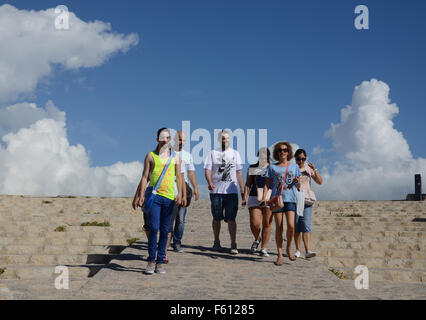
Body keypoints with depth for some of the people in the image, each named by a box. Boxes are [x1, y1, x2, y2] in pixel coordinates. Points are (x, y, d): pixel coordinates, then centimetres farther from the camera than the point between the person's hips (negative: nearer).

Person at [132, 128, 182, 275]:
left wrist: (179, 193, -3)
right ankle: (151, 261, -1)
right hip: (154, 196, -2)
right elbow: (145, 176, 7)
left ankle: (159, 262, 10)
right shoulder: (151, 156, 8)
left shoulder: (175, 157, 14)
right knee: (153, 228, -12)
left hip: (169, 197, 2)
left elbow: (178, 176, 12)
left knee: (164, 231, 3)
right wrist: (141, 195, -3)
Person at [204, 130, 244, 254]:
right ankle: (216, 242, 21)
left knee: (231, 218, -5)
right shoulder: (213, 153, 7)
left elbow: (239, 172, 13)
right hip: (216, 191, 0)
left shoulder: (235, 153, 12)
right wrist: (210, 183, -20)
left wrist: (242, 189, 7)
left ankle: (233, 245, -4)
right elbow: (207, 170, -1)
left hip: (232, 191, 0)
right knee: (217, 218, 7)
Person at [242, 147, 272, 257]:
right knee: (254, 223, -11)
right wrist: (245, 198, 2)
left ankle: (263, 249, 9)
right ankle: (257, 239, 21)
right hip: (254, 198, 0)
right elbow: (247, 184, 13)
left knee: (267, 224, -1)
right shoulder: (252, 168, 13)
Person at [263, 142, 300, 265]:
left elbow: (298, 186, 16)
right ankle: (280, 255, 7)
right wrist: (264, 197, -6)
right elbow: (267, 184, 8)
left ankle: (288, 248, 13)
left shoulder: (294, 167, 12)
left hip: (290, 199, 0)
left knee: (291, 226, -12)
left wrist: (297, 181, -7)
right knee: (279, 227, 0)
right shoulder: (272, 167, 10)